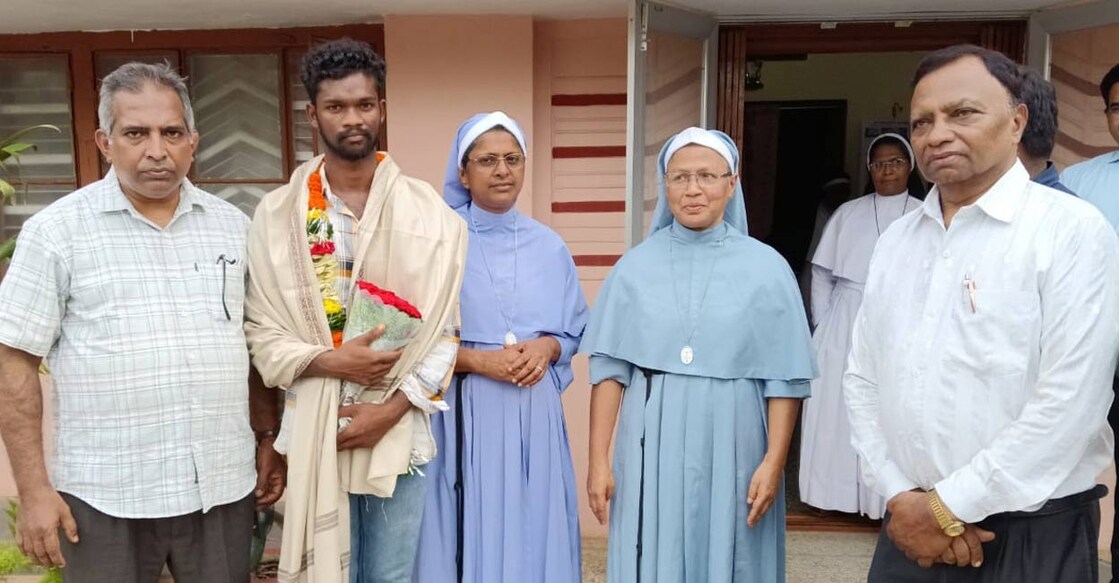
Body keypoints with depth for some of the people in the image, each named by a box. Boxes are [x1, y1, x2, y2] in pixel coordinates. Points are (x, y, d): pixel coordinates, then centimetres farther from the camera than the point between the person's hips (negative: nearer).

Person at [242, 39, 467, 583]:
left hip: (399, 428, 0)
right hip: (313, 430, 1)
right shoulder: (277, 213, 1)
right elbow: (259, 329, 0)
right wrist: (327, 361, -16)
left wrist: (393, 407, -11)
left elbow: (449, 325, -3)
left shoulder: (426, 210, -1)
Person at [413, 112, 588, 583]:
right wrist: (477, 359, -16)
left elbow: (573, 332, 12)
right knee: (472, 532, 5)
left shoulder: (549, 247, 7)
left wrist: (545, 348, -9)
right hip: (463, 413, -3)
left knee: (531, 533, 11)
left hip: (535, 413, 3)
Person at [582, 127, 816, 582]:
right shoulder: (635, 265, 1)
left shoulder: (766, 267, -2)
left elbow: (784, 379, -2)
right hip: (653, 447, 1)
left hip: (731, 448, -1)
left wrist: (773, 461, -8)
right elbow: (610, 369, 0)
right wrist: (598, 459, -3)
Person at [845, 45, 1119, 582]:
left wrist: (949, 506, -14)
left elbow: (1070, 402, -17)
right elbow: (862, 380, 5)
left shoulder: (1074, 231, -10)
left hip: (1032, 537, -4)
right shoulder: (895, 240, 7)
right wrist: (899, 496, -6)